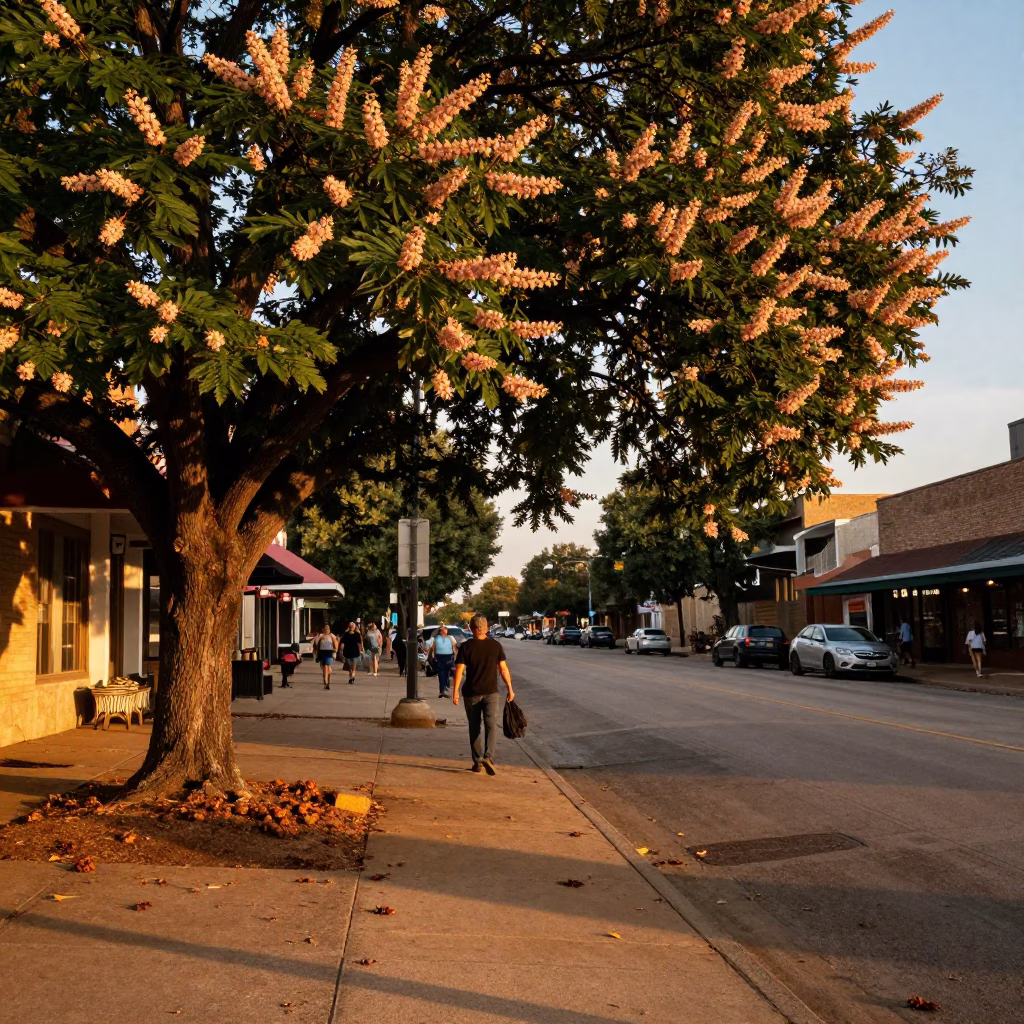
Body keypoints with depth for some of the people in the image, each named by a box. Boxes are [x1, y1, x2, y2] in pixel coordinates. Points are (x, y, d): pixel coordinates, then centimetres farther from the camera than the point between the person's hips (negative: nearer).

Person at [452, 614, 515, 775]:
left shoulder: (466, 647, -4)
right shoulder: (496, 645, -1)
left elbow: (459, 670, -9)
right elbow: (503, 668, 1)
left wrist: (455, 691, -5)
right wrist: (510, 689, 8)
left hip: (471, 694, 0)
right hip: (491, 692, 0)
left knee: (475, 728, 11)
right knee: (491, 726, -2)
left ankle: (478, 762, 15)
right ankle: (488, 757, -22)